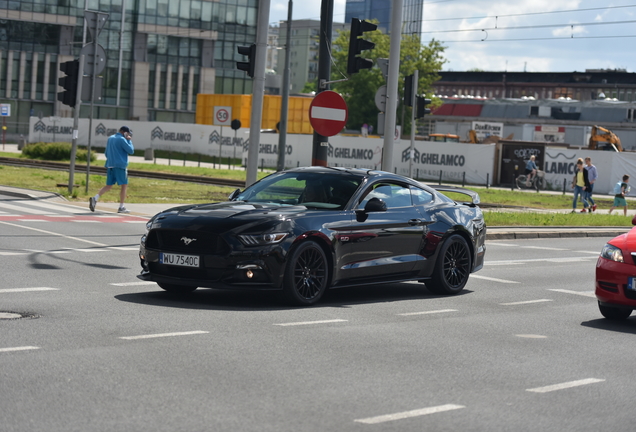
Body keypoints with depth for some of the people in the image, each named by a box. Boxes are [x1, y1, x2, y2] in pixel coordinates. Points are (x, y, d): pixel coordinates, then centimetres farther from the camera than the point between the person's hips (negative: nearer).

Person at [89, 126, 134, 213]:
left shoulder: (110, 138, 16)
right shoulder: (122, 139, -9)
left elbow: (106, 153, 22)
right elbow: (131, 151, -9)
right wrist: (129, 140, 2)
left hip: (110, 165, 7)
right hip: (120, 165, -7)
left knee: (108, 186, 9)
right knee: (124, 185, 3)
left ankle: (95, 198, -13)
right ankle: (121, 207, 3)